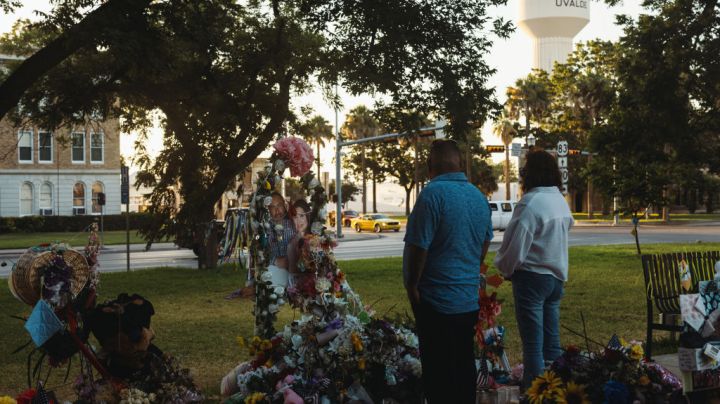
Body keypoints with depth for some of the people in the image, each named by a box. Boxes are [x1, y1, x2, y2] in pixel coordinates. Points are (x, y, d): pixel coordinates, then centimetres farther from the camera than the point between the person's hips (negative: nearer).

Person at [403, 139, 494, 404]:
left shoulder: (433, 194, -18)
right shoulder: (479, 196, 6)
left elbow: (418, 246, -20)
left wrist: (412, 287, -8)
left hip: (437, 301, -7)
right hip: (469, 299, 7)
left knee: (438, 373, 3)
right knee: (464, 365, 17)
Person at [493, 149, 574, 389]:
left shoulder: (530, 203, -19)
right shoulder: (561, 201, 8)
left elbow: (516, 248, -18)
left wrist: (506, 270, 0)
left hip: (532, 277, -8)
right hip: (557, 277, 8)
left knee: (533, 346, 0)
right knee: (552, 343, 14)